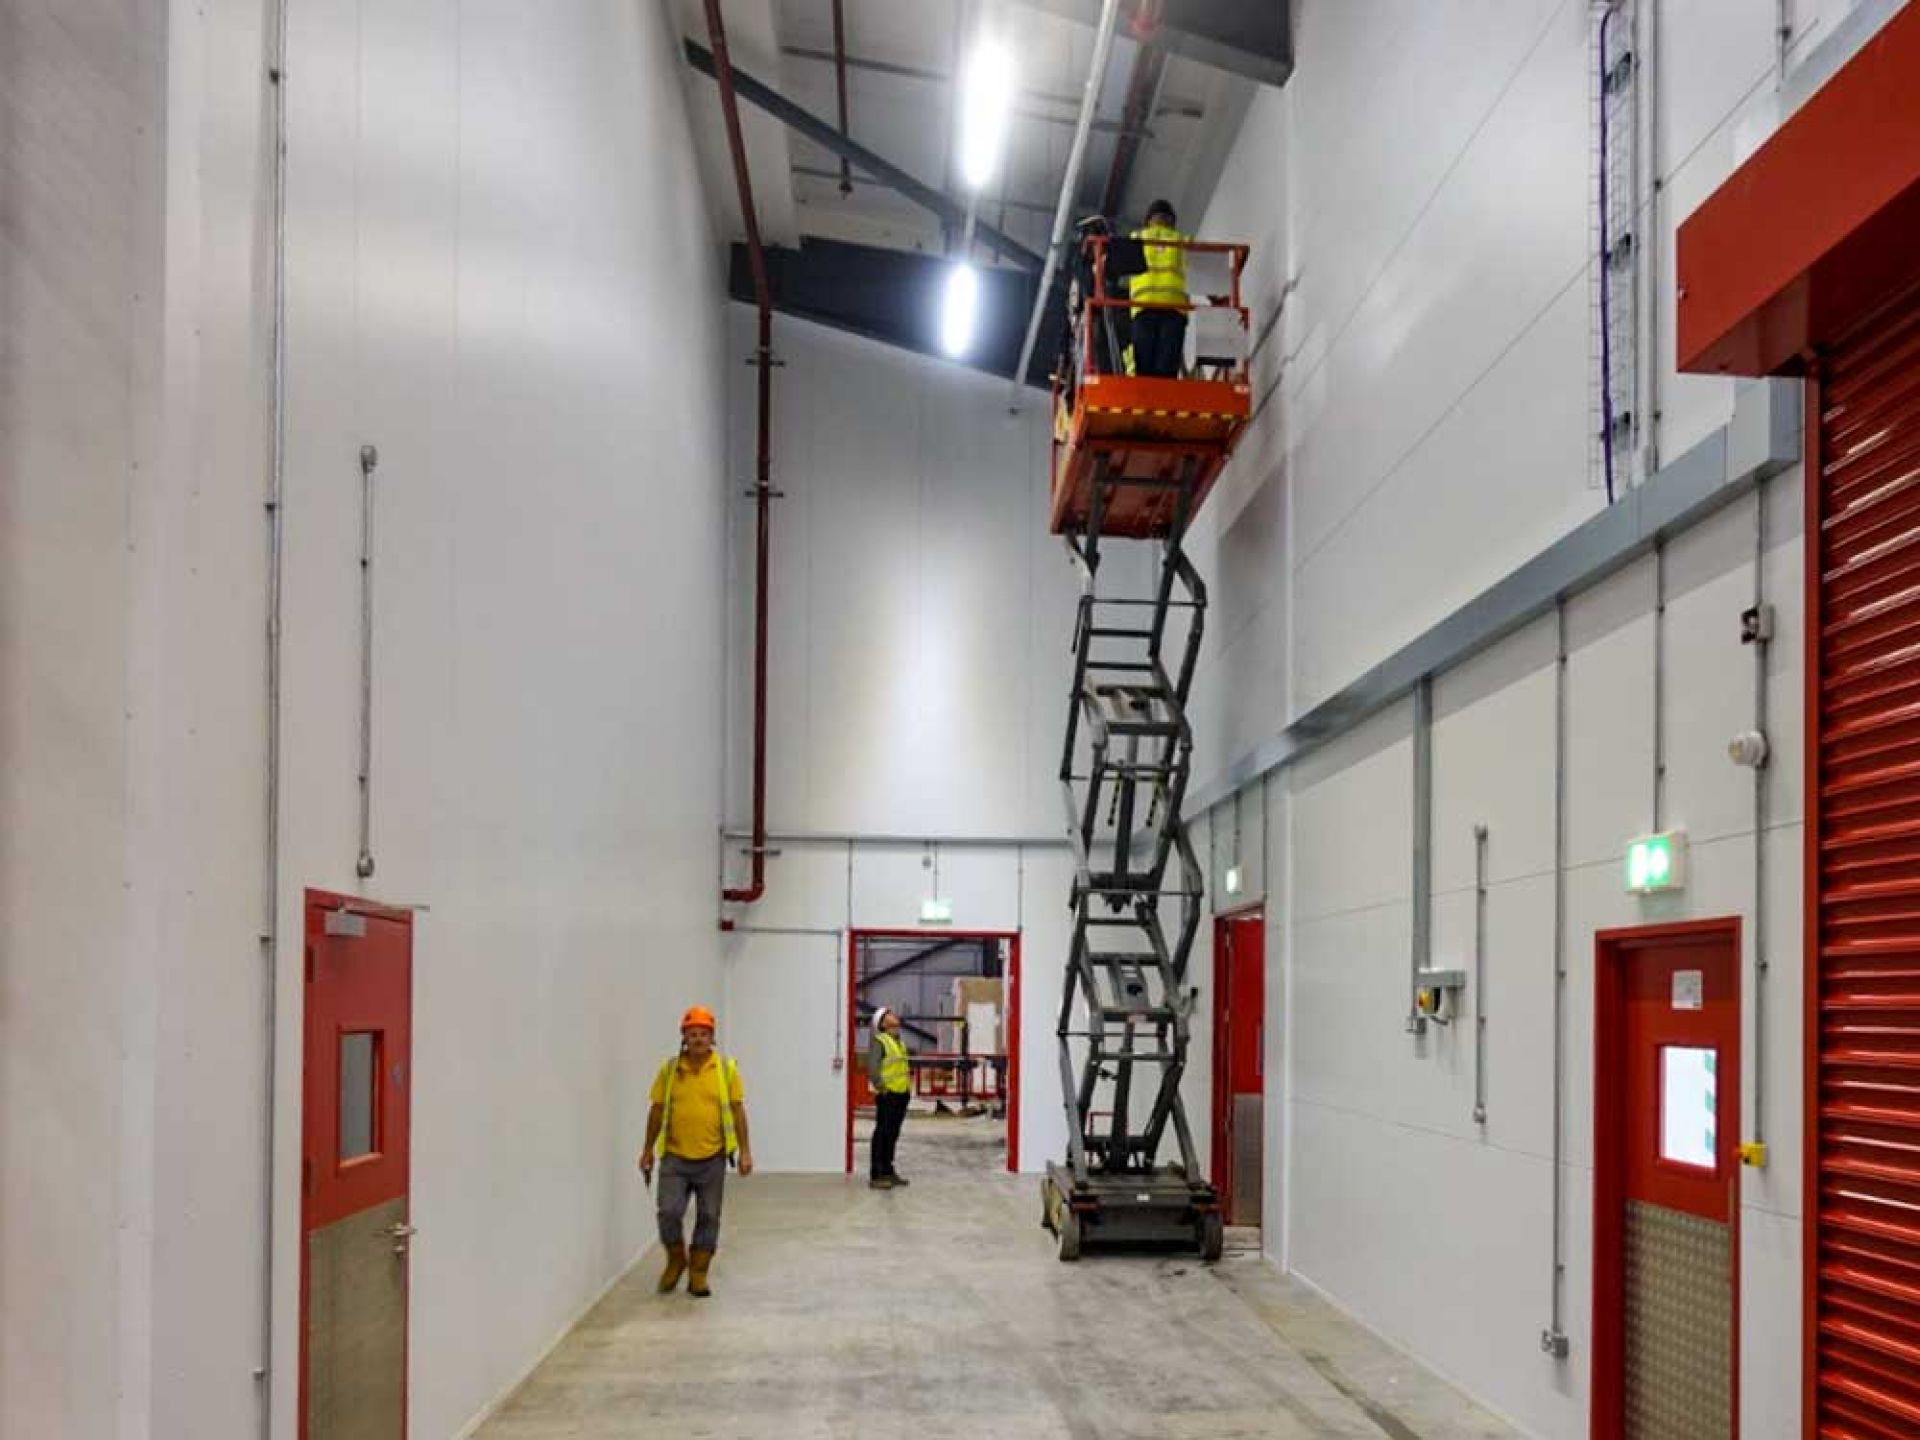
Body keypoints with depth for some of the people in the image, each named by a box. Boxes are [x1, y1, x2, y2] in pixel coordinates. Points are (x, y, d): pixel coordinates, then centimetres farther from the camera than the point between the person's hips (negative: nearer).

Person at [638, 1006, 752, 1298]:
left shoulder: (726, 1068, -1)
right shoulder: (670, 1069, 1)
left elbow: (737, 1110, 1)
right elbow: (657, 1110, 7)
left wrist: (745, 1151, -3)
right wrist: (648, 1149, 8)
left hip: (712, 1158, 0)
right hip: (675, 1157, 0)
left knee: (708, 1217, 6)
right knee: (668, 1211, -9)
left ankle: (698, 1274, 20)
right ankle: (676, 1260, 18)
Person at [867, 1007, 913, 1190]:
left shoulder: (900, 1042, 19)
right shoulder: (879, 1042, -9)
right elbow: (872, 1068, -18)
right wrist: (882, 1088, -19)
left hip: (902, 1095, 9)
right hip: (888, 1095, -9)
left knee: (893, 1134, 14)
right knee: (882, 1134, -8)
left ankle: (888, 1170, 22)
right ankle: (876, 1175, -7)